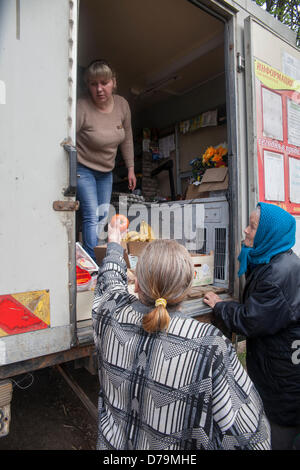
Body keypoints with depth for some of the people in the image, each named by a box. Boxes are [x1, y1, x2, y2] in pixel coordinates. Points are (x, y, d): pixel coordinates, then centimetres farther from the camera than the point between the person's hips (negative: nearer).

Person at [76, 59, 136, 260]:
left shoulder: (122, 104, -3)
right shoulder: (82, 107, -21)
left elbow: (127, 139, 9)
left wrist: (131, 168, 11)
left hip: (106, 171, 6)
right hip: (83, 169, -6)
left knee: (104, 218, 9)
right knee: (92, 218, -14)